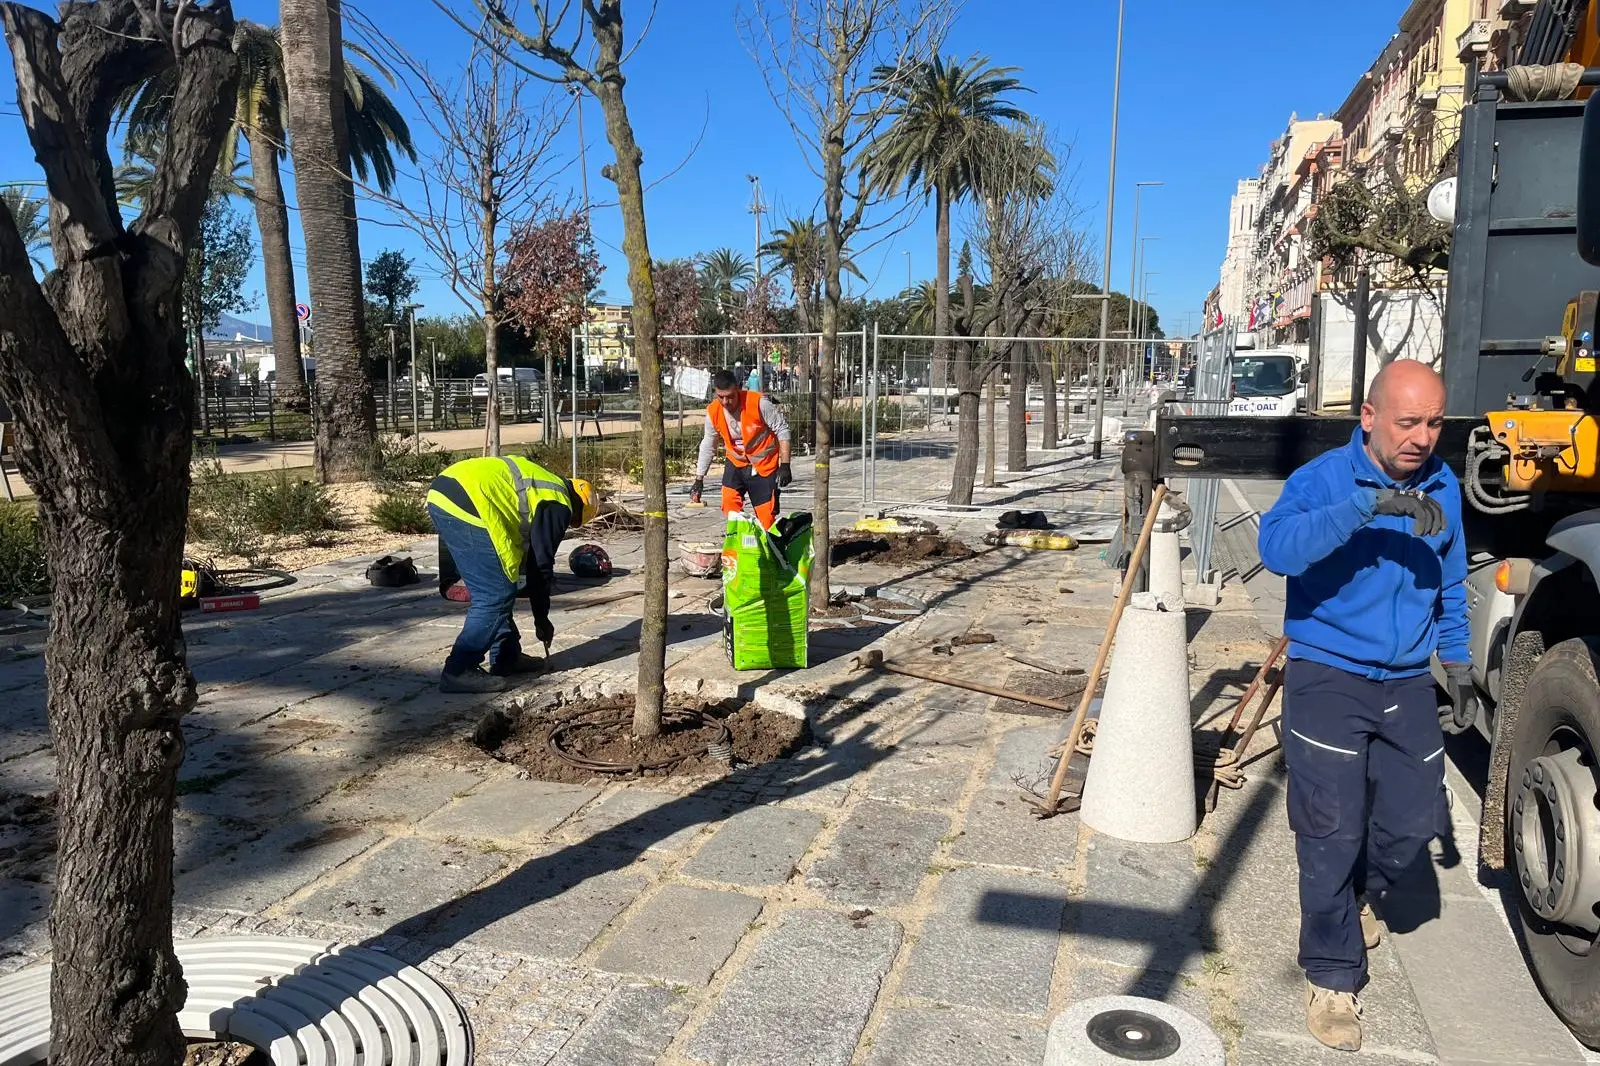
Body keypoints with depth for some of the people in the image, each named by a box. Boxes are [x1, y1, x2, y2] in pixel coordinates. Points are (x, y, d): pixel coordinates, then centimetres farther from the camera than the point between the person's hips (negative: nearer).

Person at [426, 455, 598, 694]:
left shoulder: (544, 484, 29)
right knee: (496, 596, -3)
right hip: (464, 505, -10)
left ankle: (506, 658, 26)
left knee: (492, 591, 18)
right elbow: (540, 566, 4)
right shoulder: (558, 505, 3)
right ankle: (458, 671, 0)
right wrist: (542, 619, 15)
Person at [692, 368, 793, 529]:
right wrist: (699, 479, 7)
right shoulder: (713, 411, -9)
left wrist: (785, 466, -18)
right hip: (736, 463, 4)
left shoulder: (758, 403, -23)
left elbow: (782, 430, -14)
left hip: (765, 465, -4)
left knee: (766, 518, -5)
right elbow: (708, 446, 5)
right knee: (729, 506, -16)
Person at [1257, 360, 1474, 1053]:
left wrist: (1459, 670, 19)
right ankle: (1333, 978, 15)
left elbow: (1451, 586, 17)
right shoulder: (1323, 479, -15)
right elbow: (1277, 547, -36)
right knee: (1333, 834, -3)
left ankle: (1357, 897, 45)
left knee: (1413, 822, 13)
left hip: (1407, 684, 6)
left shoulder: (1444, 487, 4)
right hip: (1329, 678, -5)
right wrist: (1368, 505, -43)